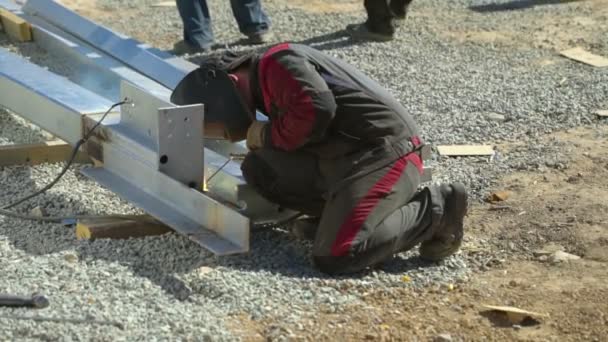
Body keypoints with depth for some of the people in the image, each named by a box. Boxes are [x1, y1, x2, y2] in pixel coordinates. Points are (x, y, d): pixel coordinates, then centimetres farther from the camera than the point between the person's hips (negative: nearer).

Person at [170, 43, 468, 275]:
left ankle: (435, 210, -6)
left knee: (333, 257, -20)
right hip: (346, 157, 9)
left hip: (386, 152, -9)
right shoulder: (267, 88, 20)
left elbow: (317, 110, -25)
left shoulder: (276, 64, -11)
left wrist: (267, 135, -10)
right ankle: (335, 214, 9)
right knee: (258, 167, 3)